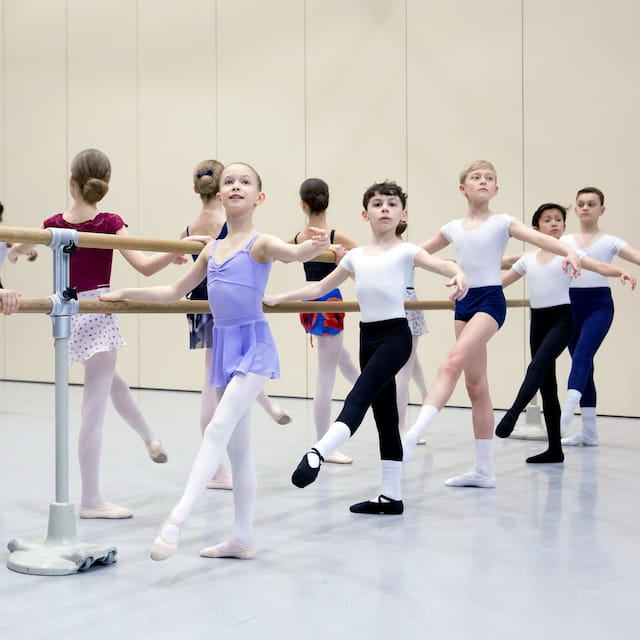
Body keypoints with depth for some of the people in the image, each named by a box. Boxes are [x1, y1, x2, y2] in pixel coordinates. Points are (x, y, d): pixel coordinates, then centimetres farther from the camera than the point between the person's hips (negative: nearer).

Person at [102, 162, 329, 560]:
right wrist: (125, 294, 21)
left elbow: (293, 252, -28)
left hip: (254, 344, -7)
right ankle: (243, 539, 16)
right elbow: (175, 293, 23)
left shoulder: (260, 243, -5)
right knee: (238, 445, 9)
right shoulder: (212, 250, 13)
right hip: (225, 346, 7)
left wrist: (315, 246, -50)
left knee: (219, 429, -20)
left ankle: (178, 518, -23)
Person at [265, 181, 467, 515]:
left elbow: (441, 264, -18)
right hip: (367, 336, 6)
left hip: (395, 334, -6)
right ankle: (391, 496, 13)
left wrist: (458, 274, -41)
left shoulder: (405, 251, -1)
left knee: (358, 397, -22)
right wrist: (279, 298, 18)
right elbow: (320, 288, 21)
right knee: (384, 416, 9)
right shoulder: (355, 256, 13)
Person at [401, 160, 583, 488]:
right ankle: (483, 470, 12)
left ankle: (413, 435, -32)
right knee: (476, 386, 7)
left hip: (490, 301, -5)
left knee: (451, 364, -27)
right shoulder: (453, 228, 13)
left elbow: (539, 237, -16)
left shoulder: (502, 222, 0)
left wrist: (569, 252, -34)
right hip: (464, 303, 5)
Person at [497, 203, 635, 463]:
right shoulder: (527, 259, 12)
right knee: (547, 383, 6)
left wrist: (622, 272, -33)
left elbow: (600, 267, -14)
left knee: (538, 366, -29)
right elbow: (499, 282, 18)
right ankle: (554, 449, 12)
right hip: (538, 320, 5)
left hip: (562, 318, -4)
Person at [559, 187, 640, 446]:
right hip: (572, 304, 4)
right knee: (583, 363, 6)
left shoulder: (610, 242, 4)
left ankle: (564, 417, -37)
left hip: (599, 305, -3)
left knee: (582, 357, -23)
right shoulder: (565, 241, 12)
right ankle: (589, 431, 11)